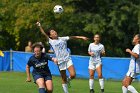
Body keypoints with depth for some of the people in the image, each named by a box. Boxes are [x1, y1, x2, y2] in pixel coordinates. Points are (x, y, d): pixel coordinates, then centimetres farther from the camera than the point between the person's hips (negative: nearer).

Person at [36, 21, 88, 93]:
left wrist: (81, 37, 5)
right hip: (60, 61, -2)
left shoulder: (62, 39, 10)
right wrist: (39, 26, -9)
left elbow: (72, 37, 10)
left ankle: (68, 80, 20)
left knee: (73, 75, -13)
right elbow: (44, 34, -2)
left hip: (68, 59, 2)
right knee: (64, 79, 2)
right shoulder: (51, 42, 3)